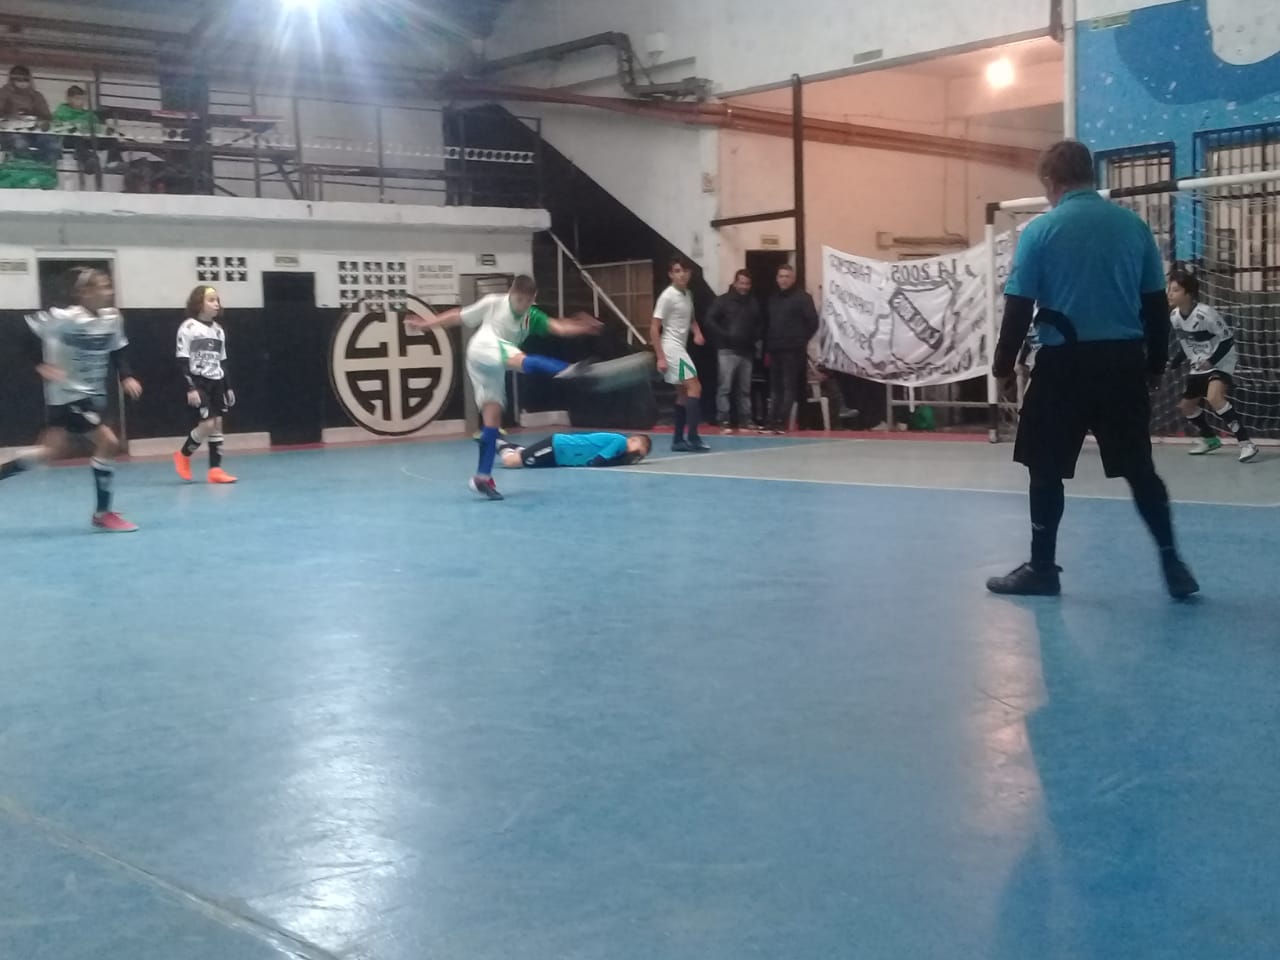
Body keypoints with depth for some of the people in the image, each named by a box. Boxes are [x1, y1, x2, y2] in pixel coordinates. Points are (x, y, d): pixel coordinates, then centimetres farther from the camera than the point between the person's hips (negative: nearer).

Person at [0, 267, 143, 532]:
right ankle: (103, 514, -2)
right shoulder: (64, 318, -21)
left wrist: (126, 377, -5)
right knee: (109, 444, -12)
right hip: (67, 395, -8)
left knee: (53, 451, 15)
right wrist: (41, 365, -19)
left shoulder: (113, 319, -1)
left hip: (92, 395, 8)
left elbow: (117, 352, 11)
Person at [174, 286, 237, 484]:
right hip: (198, 382, -6)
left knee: (217, 423, 1)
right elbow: (182, 361, -11)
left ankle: (215, 469, 4)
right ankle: (183, 456, 9)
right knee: (207, 424, -14)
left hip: (216, 382, 6)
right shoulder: (188, 327, -8)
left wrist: (228, 387, 13)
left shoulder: (219, 330, 11)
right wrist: (190, 388, -17)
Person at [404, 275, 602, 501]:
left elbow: (559, 327, -4)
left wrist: (581, 328, -23)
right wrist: (425, 324, 17)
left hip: (494, 368, 6)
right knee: (522, 360, -33)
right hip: (483, 350, -6)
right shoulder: (493, 302, 7)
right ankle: (565, 370, -63)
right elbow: (459, 316, 16)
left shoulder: (532, 317, 14)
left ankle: (483, 477, 5)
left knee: (493, 417, 1)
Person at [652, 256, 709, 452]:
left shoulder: (688, 294, 11)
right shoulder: (667, 296, -13)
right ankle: (693, 437, -15)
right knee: (694, 387, -14)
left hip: (681, 349, 9)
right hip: (671, 349, -9)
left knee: (683, 394, 9)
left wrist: (697, 333, 5)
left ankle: (678, 440, 13)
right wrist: (660, 357, -18)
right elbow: (654, 328, -14)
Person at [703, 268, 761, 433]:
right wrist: (725, 336, -13)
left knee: (745, 388, 8)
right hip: (727, 351, -4)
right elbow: (709, 321, -6)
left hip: (747, 351, 4)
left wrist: (755, 337, 2)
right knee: (725, 387, -7)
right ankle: (724, 421, -6)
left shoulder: (754, 303, 12)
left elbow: (760, 323, 21)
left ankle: (745, 421, 13)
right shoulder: (723, 300, -1)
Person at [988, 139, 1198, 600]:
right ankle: (1172, 562, 13)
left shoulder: (1040, 230, -5)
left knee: (1046, 468, 9)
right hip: (1124, 361, 3)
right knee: (1138, 467, 12)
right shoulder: (1134, 225, 5)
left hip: (1064, 363, -3)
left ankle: (1042, 568, 15)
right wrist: (1156, 363, 18)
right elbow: (1156, 304, 8)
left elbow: (1019, 307, -6)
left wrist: (1003, 365, 4)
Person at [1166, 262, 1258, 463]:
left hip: (1221, 363, -8)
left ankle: (1245, 442, -26)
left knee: (1214, 398, -31)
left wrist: (1211, 361, -26)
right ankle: (1210, 439, 39)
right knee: (1187, 406, 15)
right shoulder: (1174, 316, -4)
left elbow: (1228, 340, -19)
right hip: (1199, 367, 9)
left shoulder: (1206, 314, -26)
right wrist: (1174, 363, -2)